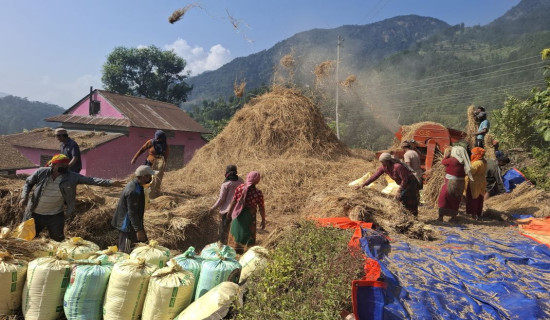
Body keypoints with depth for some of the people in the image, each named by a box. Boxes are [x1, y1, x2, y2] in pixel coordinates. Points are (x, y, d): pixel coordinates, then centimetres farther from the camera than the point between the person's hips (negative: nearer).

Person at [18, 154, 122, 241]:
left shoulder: (71, 177, -15)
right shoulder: (41, 172, -15)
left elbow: (89, 180, -21)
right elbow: (28, 183, 3)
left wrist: (110, 183, -30)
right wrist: (24, 197, -12)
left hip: (55, 215, 0)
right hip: (35, 214, 0)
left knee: (58, 239, 12)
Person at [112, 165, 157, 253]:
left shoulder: (134, 185, 4)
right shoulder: (133, 191, -27)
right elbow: (132, 213, -26)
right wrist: (139, 229, -22)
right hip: (127, 225, -10)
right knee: (126, 251, 2)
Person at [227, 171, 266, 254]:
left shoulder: (239, 188, -9)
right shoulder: (258, 193, -15)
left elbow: (233, 201, -4)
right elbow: (261, 208, -10)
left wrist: (229, 212, 10)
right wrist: (263, 220, 2)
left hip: (238, 215, 3)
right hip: (250, 216, -3)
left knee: (236, 232, 17)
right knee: (249, 235, 10)